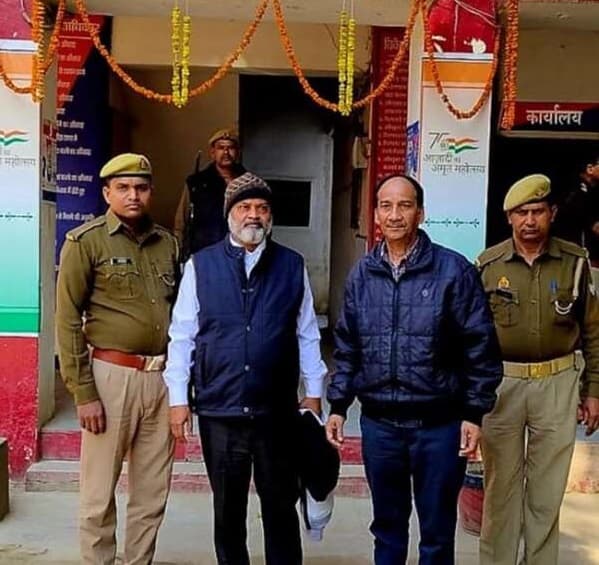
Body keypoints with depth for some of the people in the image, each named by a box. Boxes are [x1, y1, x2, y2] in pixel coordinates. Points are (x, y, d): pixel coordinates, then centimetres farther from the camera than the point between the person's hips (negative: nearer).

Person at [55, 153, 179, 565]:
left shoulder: (168, 243, 10)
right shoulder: (86, 242, -4)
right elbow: (68, 320, -7)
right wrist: (83, 393, -11)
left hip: (161, 378, 5)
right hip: (112, 375, -4)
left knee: (153, 493, 12)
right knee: (100, 493, 6)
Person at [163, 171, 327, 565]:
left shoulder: (293, 266, 2)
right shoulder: (200, 266, -1)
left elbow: (307, 335, 5)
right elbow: (181, 336, 0)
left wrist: (314, 393, 6)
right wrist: (178, 399, -2)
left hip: (278, 413, 0)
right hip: (219, 413, 0)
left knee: (281, 508, 14)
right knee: (228, 510, 15)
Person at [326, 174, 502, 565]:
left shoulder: (454, 270, -8)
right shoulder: (362, 274, 4)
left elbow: (481, 347, -6)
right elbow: (347, 347, 11)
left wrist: (474, 413, -8)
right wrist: (338, 405, 7)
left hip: (438, 424, -3)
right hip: (378, 423, 3)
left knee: (437, 532, 11)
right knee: (387, 525, 18)